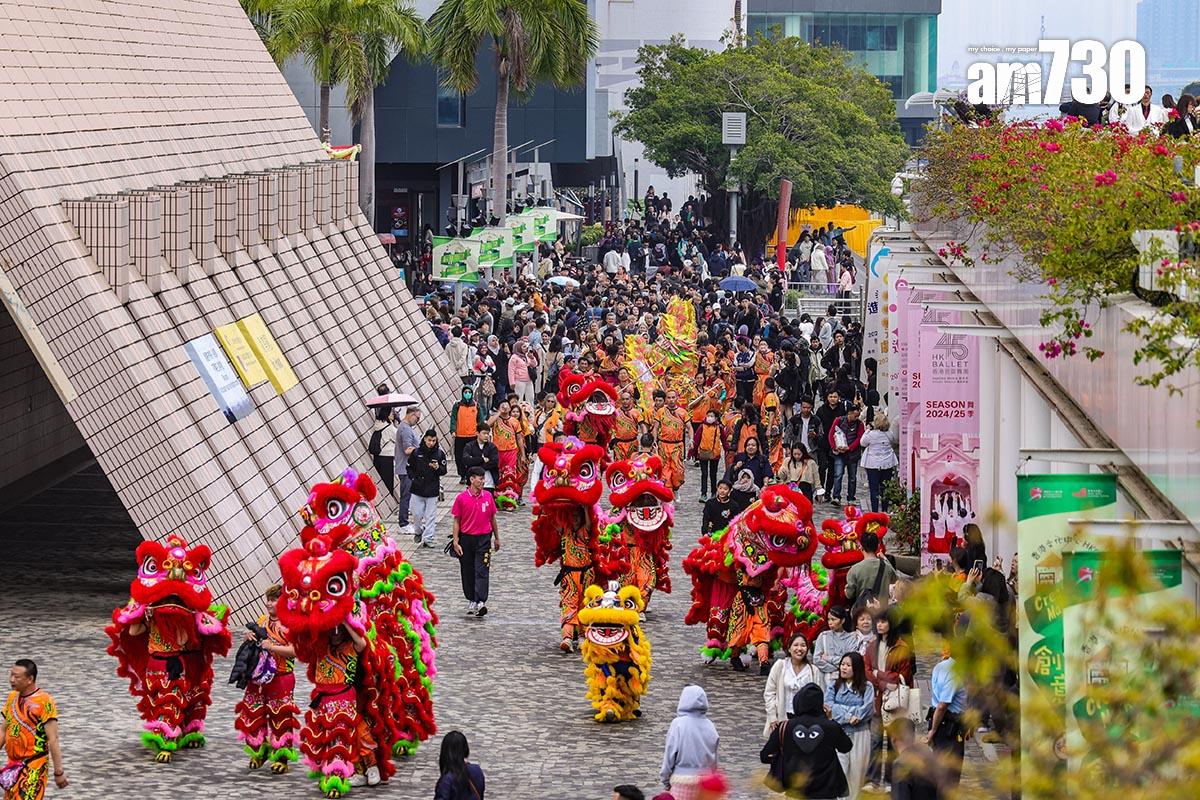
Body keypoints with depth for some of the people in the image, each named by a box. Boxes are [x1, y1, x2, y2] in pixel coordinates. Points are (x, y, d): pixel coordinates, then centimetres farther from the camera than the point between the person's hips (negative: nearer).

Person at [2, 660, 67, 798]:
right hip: (13, 765, 7)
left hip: (34, 767, -7)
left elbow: (53, 739, -15)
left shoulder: (44, 702, -14)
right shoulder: (12, 697, 8)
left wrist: (59, 772, -15)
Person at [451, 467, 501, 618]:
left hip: (484, 539, 0)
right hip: (466, 539, 0)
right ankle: (471, 600, 24)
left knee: (482, 571, -9)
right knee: (467, 572, 9)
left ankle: (481, 603, -16)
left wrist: (497, 538, 18)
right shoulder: (461, 498, -3)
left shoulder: (487, 497, 4)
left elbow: (492, 518, 14)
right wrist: (455, 542, -5)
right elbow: (457, 521, 0)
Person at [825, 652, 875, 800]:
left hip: (859, 734, 0)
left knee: (856, 771, 3)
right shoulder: (833, 686, 11)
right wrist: (848, 716, -16)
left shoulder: (866, 687, 7)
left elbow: (868, 707, -7)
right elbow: (829, 706, -4)